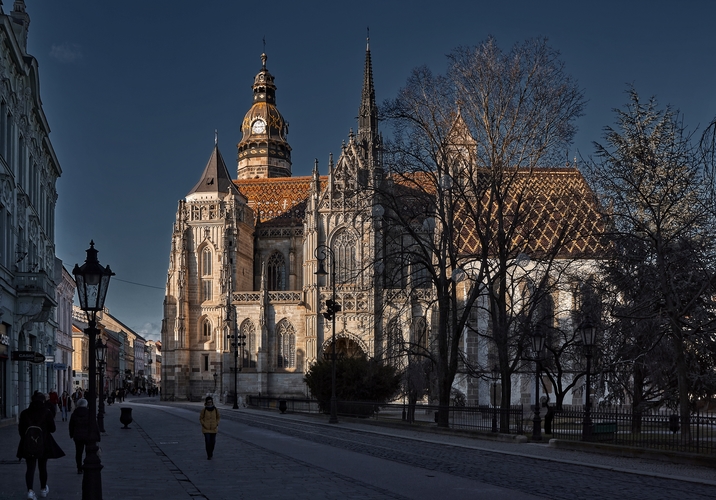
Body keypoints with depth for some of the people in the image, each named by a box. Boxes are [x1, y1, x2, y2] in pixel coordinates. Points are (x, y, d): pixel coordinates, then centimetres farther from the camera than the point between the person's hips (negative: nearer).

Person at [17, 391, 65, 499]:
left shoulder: (24, 413, -3)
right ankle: (43, 489, 30)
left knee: (30, 467, 1)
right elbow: (52, 429, -5)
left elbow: (21, 429, 1)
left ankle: (30, 490, -17)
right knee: (42, 466, 15)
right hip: (44, 444, 0)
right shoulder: (46, 413, -7)